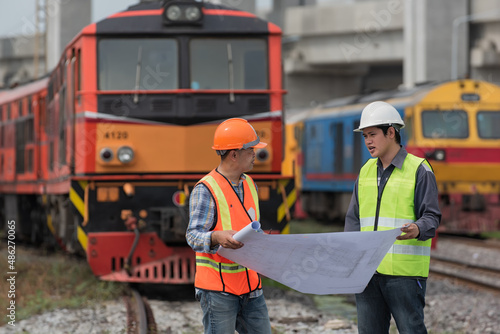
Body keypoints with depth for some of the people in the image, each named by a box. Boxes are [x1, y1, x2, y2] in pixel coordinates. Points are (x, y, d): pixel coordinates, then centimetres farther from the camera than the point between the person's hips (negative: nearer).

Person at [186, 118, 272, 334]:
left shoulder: (249, 184, 14)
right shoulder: (206, 190, -13)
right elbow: (194, 236, -20)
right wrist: (218, 237, -38)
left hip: (250, 284, 8)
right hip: (218, 288, -8)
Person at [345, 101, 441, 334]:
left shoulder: (419, 170, -2)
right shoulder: (366, 171, 16)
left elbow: (431, 216, -5)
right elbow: (353, 219, 17)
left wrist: (418, 229, -28)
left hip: (405, 271, -6)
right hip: (367, 270, 6)